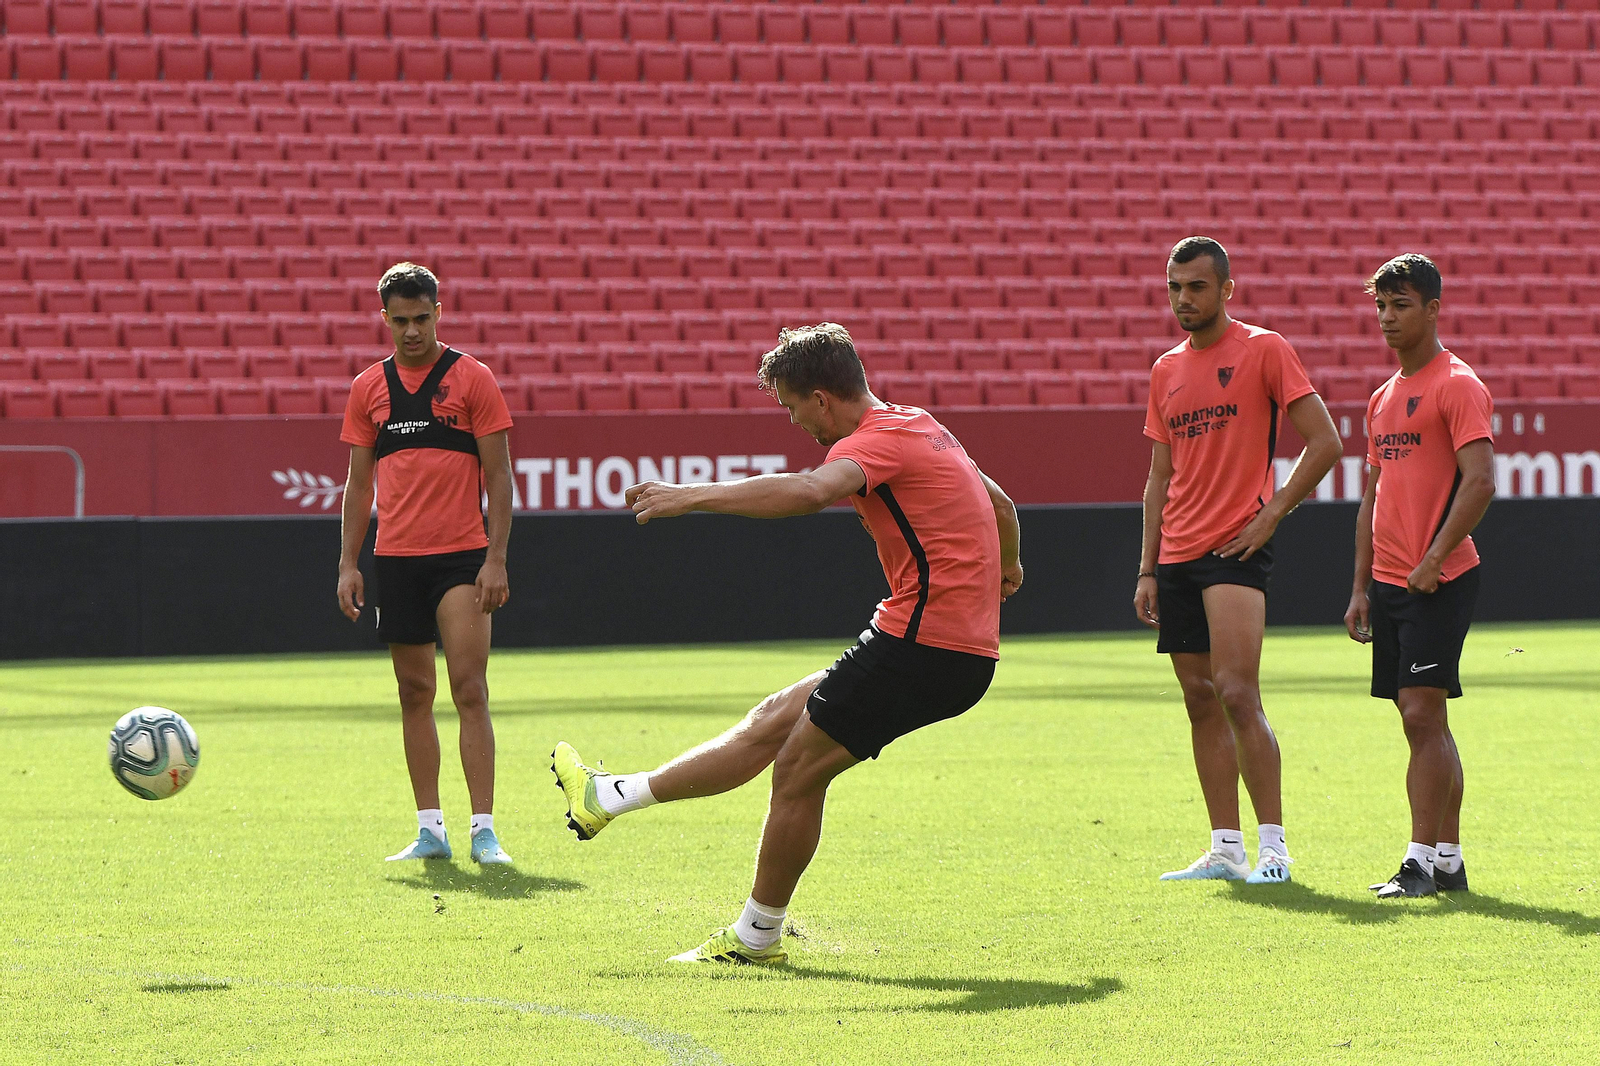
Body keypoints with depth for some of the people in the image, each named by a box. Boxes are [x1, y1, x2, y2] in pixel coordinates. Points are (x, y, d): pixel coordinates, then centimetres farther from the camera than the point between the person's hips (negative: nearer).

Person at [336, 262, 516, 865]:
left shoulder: (471, 379, -1)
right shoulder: (369, 387, 10)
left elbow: (499, 475, -1)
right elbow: (358, 482, 14)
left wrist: (496, 558, -9)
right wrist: (348, 563, 7)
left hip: (462, 556, -4)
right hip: (395, 559, 4)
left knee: (469, 688, -11)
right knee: (415, 692, 5)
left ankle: (483, 831, -11)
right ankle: (429, 830, 10)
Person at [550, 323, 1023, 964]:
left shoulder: (878, 440, -14)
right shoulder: (920, 427, 17)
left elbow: (812, 490, -36)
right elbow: (1000, 506, 32)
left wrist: (694, 496, -37)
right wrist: (1006, 568, 53)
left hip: (923, 642, -10)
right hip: (968, 652, 10)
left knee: (797, 769, -1)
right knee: (773, 721, 15)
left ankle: (757, 936, 11)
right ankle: (612, 797, 22)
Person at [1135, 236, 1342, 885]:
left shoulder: (1263, 351, -3)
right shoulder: (1166, 371, 16)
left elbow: (1325, 442, -6)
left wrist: (1270, 516, -11)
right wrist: (1147, 570, 14)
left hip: (1235, 549, -7)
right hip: (1178, 554, 7)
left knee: (1236, 692, -15)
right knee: (1200, 699, 6)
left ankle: (1273, 846, -12)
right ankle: (1226, 850, 9)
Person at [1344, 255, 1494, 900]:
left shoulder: (1458, 386, -7)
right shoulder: (1384, 398, 18)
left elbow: (1479, 483, -17)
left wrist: (1433, 562, -20)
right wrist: (1361, 588, 16)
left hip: (1440, 581, -8)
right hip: (1390, 581, 8)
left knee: (1423, 714, -13)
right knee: (1422, 722, 9)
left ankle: (1422, 861, -12)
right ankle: (1448, 859, 13)